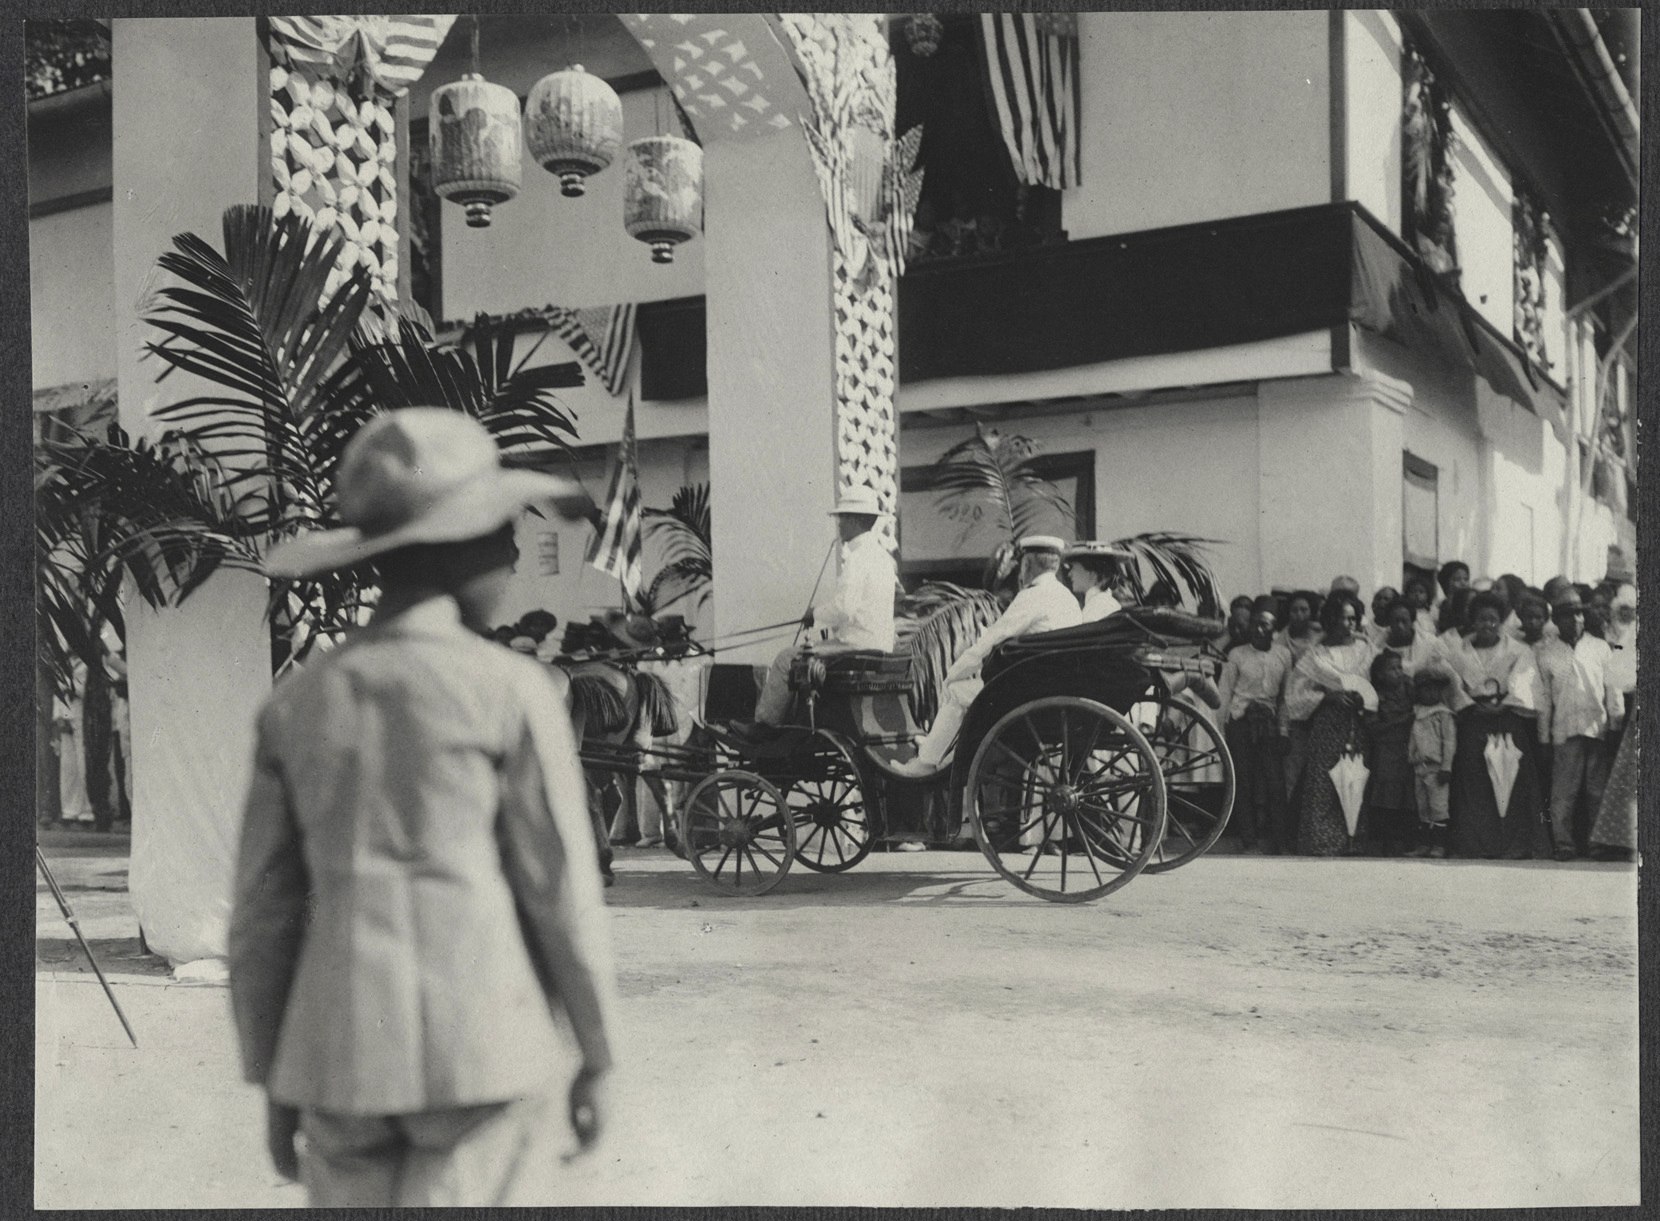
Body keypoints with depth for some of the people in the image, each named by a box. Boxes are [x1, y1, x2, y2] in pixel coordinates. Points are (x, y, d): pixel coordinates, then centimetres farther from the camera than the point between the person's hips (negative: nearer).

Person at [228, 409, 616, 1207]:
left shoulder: (298, 702, 4)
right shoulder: (513, 690, -8)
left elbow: (261, 913, 6)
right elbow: (562, 890, -6)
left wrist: (271, 1084, 16)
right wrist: (597, 1055, 5)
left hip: (342, 1054, 4)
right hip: (484, 1050, -4)